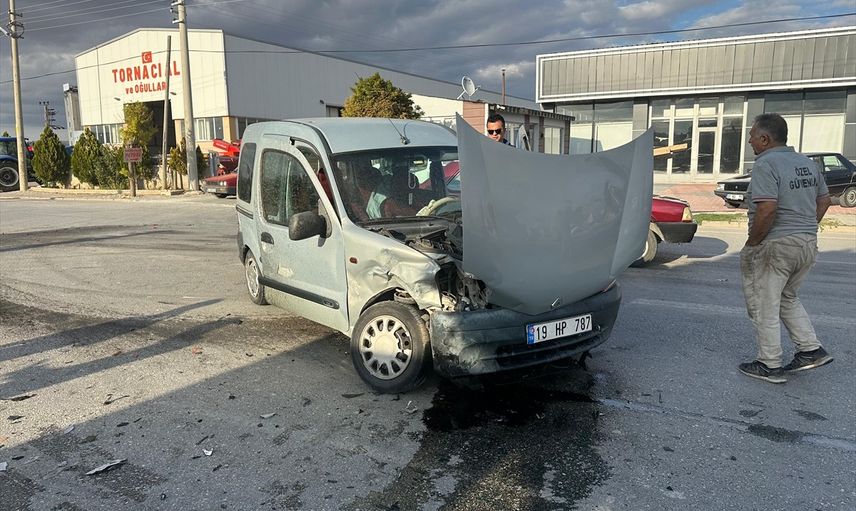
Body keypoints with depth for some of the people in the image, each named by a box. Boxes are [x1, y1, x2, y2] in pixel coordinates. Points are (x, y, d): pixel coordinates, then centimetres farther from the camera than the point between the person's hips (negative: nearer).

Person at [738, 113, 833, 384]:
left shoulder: (766, 164, -17)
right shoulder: (807, 163, 12)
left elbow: (767, 209, -27)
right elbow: (824, 200, 19)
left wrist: (751, 243, -17)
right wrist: (804, 230, 20)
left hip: (775, 248, -9)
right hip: (808, 244, 9)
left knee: (764, 307, 4)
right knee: (787, 298, 26)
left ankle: (769, 365, 12)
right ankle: (811, 349, 23)